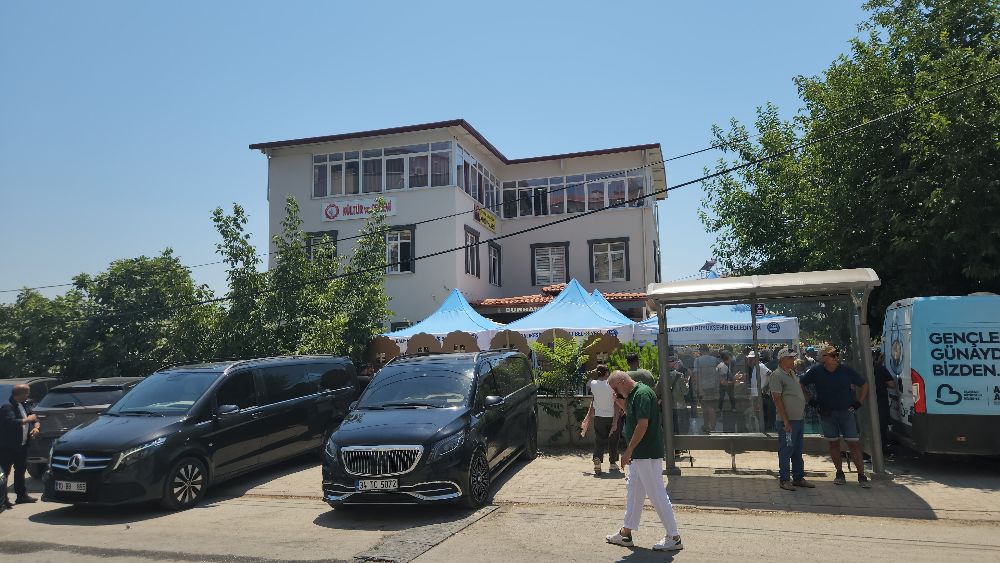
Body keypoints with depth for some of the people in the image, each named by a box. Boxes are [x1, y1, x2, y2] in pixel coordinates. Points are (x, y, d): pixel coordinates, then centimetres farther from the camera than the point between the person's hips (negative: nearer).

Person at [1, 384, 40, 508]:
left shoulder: (24, 405, 10)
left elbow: (35, 418, 12)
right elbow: (12, 423, -30)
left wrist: (36, 427, -7)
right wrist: (28, 420, -19)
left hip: (22, 445, 9)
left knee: (21, 470, 16)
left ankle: (22, 495, 25)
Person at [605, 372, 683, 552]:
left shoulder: (642, 394, -19)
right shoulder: (632, 394, 12)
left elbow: (643, 424, -24)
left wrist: (629, 450, -21)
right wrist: (622, 402, 9)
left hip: (648, 454, -11)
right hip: (640, 454, 11)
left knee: (657, 494, -3)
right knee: (633, 490, 16)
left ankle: (674, 538, 7)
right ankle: (626, 533, 26)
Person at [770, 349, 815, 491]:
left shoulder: (792, 373, 14)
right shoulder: (776, 375, -12)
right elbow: (777, 399, -17)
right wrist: (785, 420, -20)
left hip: (799, 419, 9)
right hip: (787, 421, -9)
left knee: (798, 451, 15)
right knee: (786, 451, -2)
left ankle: (798, 478, 24)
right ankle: (784, 480, 5)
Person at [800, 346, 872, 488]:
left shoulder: (846, 371, -5)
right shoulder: (816, 372, -4)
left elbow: (864, 385, 8)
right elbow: (801, 385, 7)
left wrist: (859, 402, 2)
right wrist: (810, 401, 1)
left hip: (846, 412, -1)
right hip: (826, 413, 1)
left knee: (854, 444, -4)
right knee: (834, 444, 8)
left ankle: (862, 476, 1)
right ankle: (839, 473, 19)